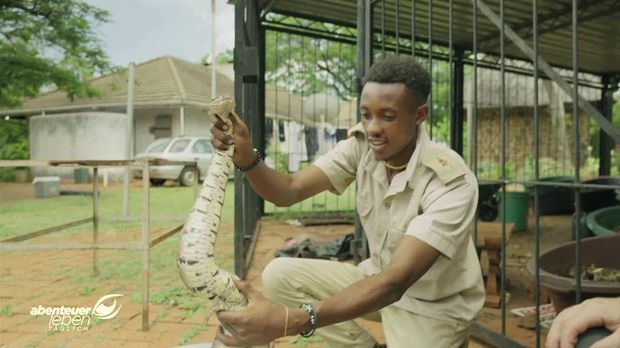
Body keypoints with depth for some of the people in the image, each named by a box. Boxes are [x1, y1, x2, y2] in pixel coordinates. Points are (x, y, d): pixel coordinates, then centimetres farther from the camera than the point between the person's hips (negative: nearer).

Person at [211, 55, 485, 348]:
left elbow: (397, 281, -38)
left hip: (434, 305, -5)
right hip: (379, 280, 5)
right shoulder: (361, 146, -12)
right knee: (280, 275, -11)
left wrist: (291, 320, -49)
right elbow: (289, 191, -15)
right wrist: (245, 157, -38)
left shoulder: (452, 181, -29)